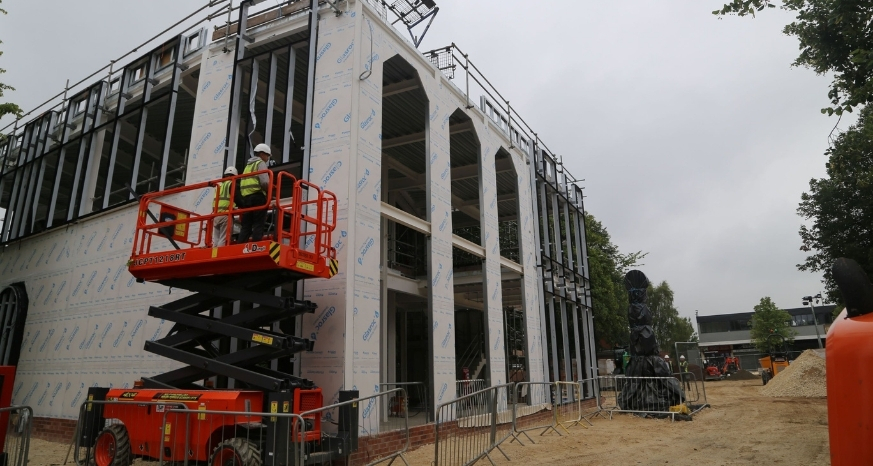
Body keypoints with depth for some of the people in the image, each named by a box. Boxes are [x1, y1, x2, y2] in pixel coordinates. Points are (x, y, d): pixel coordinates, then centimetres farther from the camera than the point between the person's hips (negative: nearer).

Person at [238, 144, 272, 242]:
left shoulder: (248, 165, 28)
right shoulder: (260, 163, 2)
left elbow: (243, 184, 21)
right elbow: (265, 182, -13)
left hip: (246, 197, 8)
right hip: (258, 197, -7)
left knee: (245, 226, 4)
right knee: (258, 225, -11)